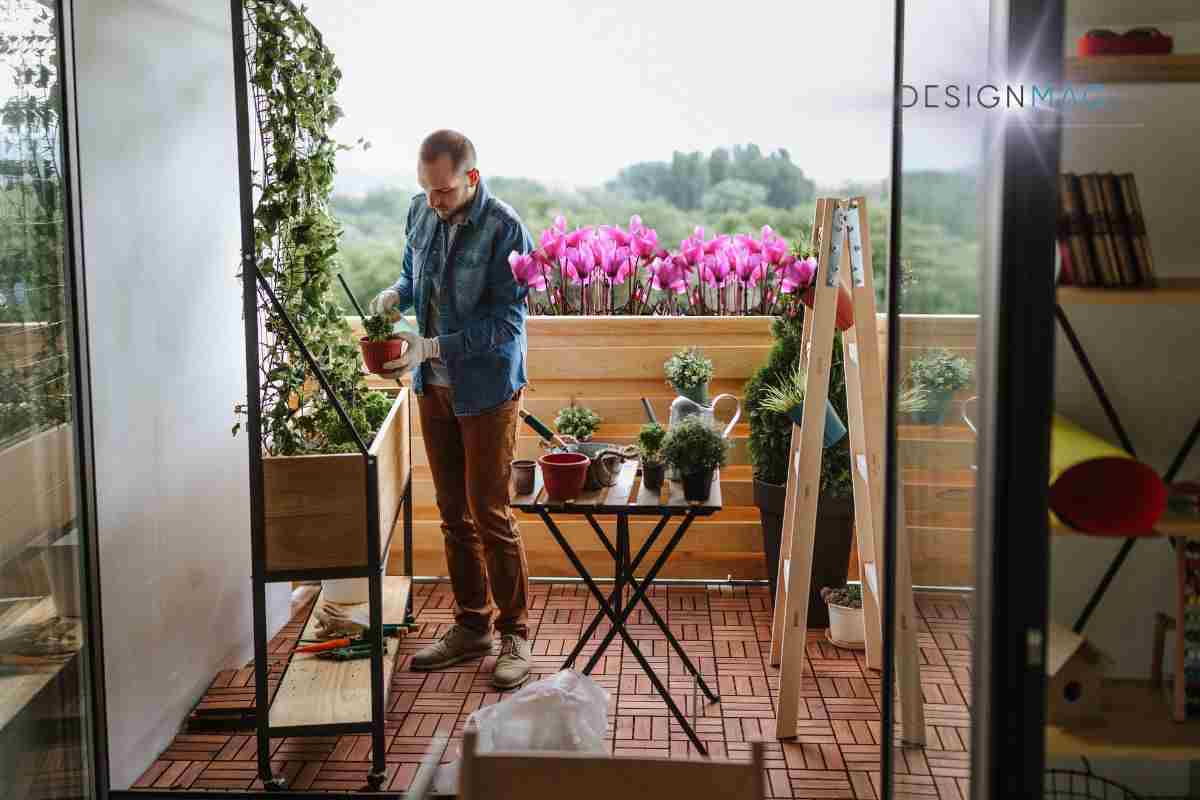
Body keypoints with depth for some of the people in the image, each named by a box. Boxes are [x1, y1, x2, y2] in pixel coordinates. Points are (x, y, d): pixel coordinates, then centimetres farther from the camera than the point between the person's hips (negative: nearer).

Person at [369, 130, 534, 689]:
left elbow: (506, 322, -20)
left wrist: (432, 346, -26)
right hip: (434, 387, 6)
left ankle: (515, 633, 13)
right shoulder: (422, 212, 1)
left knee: (490, 515, -2)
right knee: (453, 515, 13)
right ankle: (471, 626, 26)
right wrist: (397, 294, -4)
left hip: (487, 389, -6)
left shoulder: (504, 230, -19)